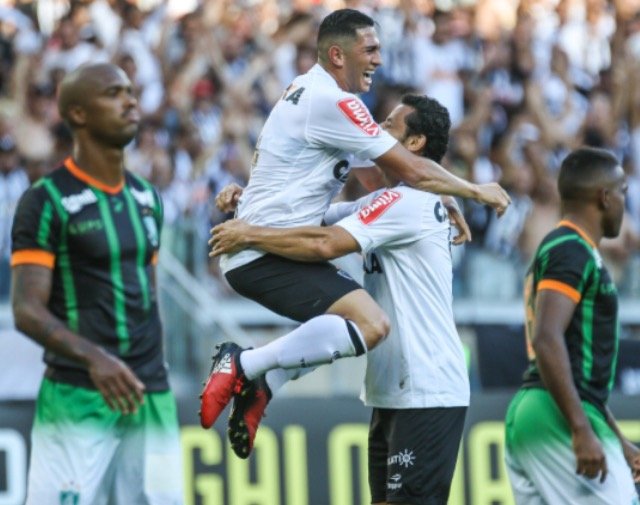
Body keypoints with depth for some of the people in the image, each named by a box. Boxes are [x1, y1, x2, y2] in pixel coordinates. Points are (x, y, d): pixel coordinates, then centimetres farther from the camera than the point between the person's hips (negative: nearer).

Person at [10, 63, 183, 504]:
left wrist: (153, 376, 17)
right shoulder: (46, 201, -7)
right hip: (76, 398, -6)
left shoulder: (147, 199, 15)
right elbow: (27, 311, -14)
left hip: (151, 396, 6)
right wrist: (94, 358, -29)